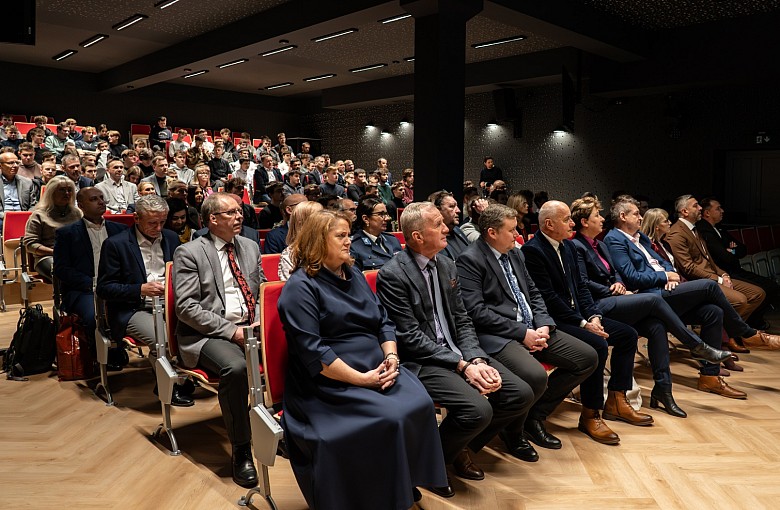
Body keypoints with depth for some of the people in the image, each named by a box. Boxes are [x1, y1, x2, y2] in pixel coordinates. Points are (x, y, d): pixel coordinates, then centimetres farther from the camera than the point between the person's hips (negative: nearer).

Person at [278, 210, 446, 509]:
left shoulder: (353, 275, 16)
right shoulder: (300, 287, -9)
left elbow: (383, 322, 14)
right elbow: (312, 352, -17)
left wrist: (391, 357, -5)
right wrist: (361, 379, -18)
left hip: (378, 370, 7)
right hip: (332, 383, -7)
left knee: (420, 403, -18)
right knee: (391, 419, -27)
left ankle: (409, 482, -1)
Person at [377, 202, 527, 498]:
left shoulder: (447, 266, 8)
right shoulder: (392, 275, -15)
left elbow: (462, 321, 8)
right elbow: (410, 337, -18)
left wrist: (476, 359, -10)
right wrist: (462, 365, -21)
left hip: (457, 352, 8)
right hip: (421, 361, -7)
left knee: (518, 395, -4)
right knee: (478, 409, -27)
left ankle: (461, 448, 17)